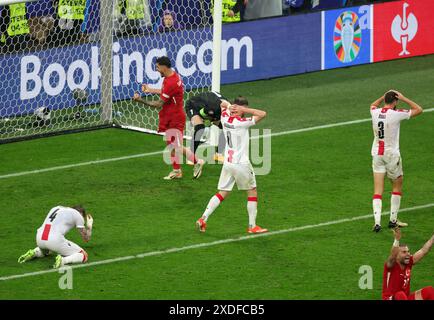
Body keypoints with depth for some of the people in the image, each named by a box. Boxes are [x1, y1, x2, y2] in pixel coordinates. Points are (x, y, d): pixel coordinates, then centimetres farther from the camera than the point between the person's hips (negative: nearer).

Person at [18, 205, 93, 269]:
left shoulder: (57, 208, 27)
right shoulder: (78, 215, 11)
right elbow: (86, 239, 13)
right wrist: (89, 226, 32)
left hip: (39, 238, 6)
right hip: (55, 239, -6)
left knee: (44, 251, 42)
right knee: (83, 255, 6)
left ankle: (34, 253, 10)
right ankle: (64, 260, -20)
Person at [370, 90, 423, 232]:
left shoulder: (375, 112, -1)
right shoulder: (396, 114, -15)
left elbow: (374, 104, 26)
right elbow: (418, 110, -5)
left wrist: (385, 96, 18)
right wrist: (403, 98, -2)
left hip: (377, 154, 4)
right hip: (392, 155, -4)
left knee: (378, 190, 3)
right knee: (397, 186, 15)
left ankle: (377, 222, -9)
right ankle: (393, 220, 16)